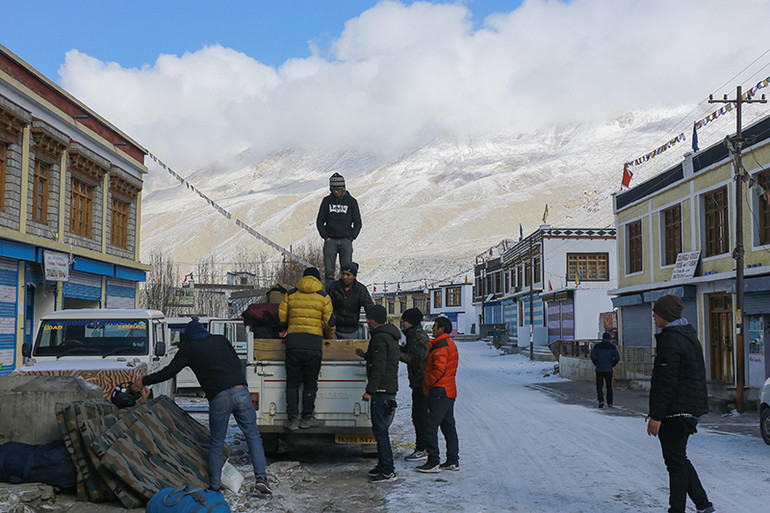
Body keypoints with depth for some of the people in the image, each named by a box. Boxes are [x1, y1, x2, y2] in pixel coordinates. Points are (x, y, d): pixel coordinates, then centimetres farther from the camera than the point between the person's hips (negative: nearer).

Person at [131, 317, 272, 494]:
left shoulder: (188, 349, 11)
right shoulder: (221, 339, 20)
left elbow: (169, 372, 13)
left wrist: (143, 382, 24)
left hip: (219, 398, -2)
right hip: (241, 391, 2)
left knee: (216, 442, 11)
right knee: (253, 436, 5)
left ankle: (215, 484, 12)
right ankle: (261, 477, -6)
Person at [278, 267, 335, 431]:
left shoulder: (290, 294, 10)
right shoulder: (323, 296, 5)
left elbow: (281, 317, 10)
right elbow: (329, 321, 3)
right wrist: (330, 335, 23)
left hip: (293, 341, 1)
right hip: (314, 342, -1)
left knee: (292, 382, 9)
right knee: (310, 383, 10)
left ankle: (292, 419, 7)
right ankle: (307, 418, 13)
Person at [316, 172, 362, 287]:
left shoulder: (351, 202, 4)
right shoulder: (327, 201, 7)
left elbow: (357, 223, 8)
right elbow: (320, 221, 11)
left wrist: (351, 238, -4)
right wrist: (325, 237, 0)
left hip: (346, 240, -1)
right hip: (330, 240, 1)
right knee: (329, 270, -4)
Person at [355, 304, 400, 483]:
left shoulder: (380, 338, -15)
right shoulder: (391, 336, 16)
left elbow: (379, 368, -20)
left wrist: (370, 391, -18)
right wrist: (365, 355, 28)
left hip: (381, 390, -10)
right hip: (390, 388, 10)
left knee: (380, 430, -7)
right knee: (380, 429, 17)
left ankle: (388, 471, -6)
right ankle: (383, 465, 23)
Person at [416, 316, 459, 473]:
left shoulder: (441, 346, -15)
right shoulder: (450, 344, 18)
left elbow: (439, 370, -22)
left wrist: (426, 383, -10)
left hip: (439, 392, -11)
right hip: (449, 391, 11)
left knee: (431, 427, -7)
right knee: (448, 426, 13)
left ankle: (433, 462, -6)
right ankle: (453, 461, 17)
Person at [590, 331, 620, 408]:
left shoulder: (597, 346, 2)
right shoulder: (612, 347, 2)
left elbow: (592, 356, -6)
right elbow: (617, 358, -5)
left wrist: (596, 364, 7)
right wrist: (612, 365, 9)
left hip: (599, 370, -1)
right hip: (609, 370, 1)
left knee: (599, 386, 4)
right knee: (609, 386, 14)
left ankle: (601, 400, -16)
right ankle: (610, 403, 14)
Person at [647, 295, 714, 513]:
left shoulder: (670, 341, -19)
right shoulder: (689, 335, 13)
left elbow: (667, 382, -22)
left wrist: (656, 416, -19)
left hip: (675, 411, -10)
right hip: (691, 409, 10)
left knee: (675, 461, -2)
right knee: (679, 458, 18)